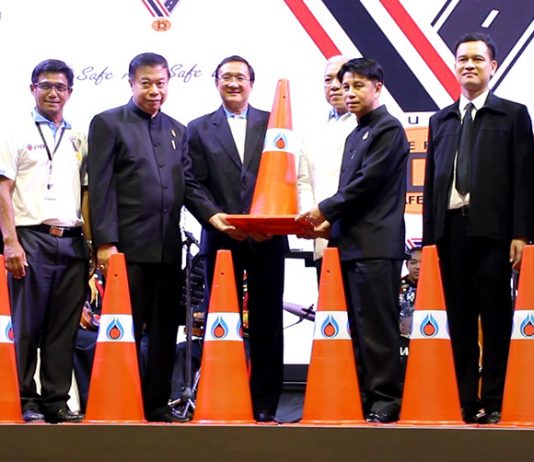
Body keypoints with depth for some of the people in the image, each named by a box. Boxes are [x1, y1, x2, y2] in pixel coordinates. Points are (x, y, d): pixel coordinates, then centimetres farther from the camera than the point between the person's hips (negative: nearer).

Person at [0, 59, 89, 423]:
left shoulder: (79, 140, 18)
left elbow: (86, 193, 17)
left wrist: (92, 241, 6)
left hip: (71, 241, 4)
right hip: (31, 238, -4)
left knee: (65, 327, 3)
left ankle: (57, 402, 9)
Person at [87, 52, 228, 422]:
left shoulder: (177, 130, 18)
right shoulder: (108, 124, 1)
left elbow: (187, 184, 14)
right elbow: (101, 187, -5)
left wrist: (211, 214, -5)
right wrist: (105, 242, -13)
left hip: (168, 248, 6)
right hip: (128, 247, -5)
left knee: (164, 332, 8)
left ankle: (157, 406, 14)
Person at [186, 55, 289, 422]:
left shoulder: (273, 123, 11)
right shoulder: (199, 129, 10)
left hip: (268, 238, 0)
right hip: (221, 240, 0)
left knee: (267, 322, 2)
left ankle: (265, 405, 7)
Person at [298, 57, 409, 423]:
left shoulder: (389, 129, -5)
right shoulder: (355, 136, 23)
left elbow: (368, 182, -13)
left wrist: (325, 210, -6)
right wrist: (330, 222, 8)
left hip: (376, 244, -9)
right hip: (351, 243, 9)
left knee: (377, 324, -9)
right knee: (356, 325, 8)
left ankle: (385, 400, -6)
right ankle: (361, 395, 11)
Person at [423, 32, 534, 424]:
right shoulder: (441, 120, 17)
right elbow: (431, 179, 14)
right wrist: (429, 235, 7)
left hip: (492, 229, -3)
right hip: (450, 227, 4)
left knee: (495, 317, -1)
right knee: (460, 318, 5)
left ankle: (493, 403, 2)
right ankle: (467, 403, 9)